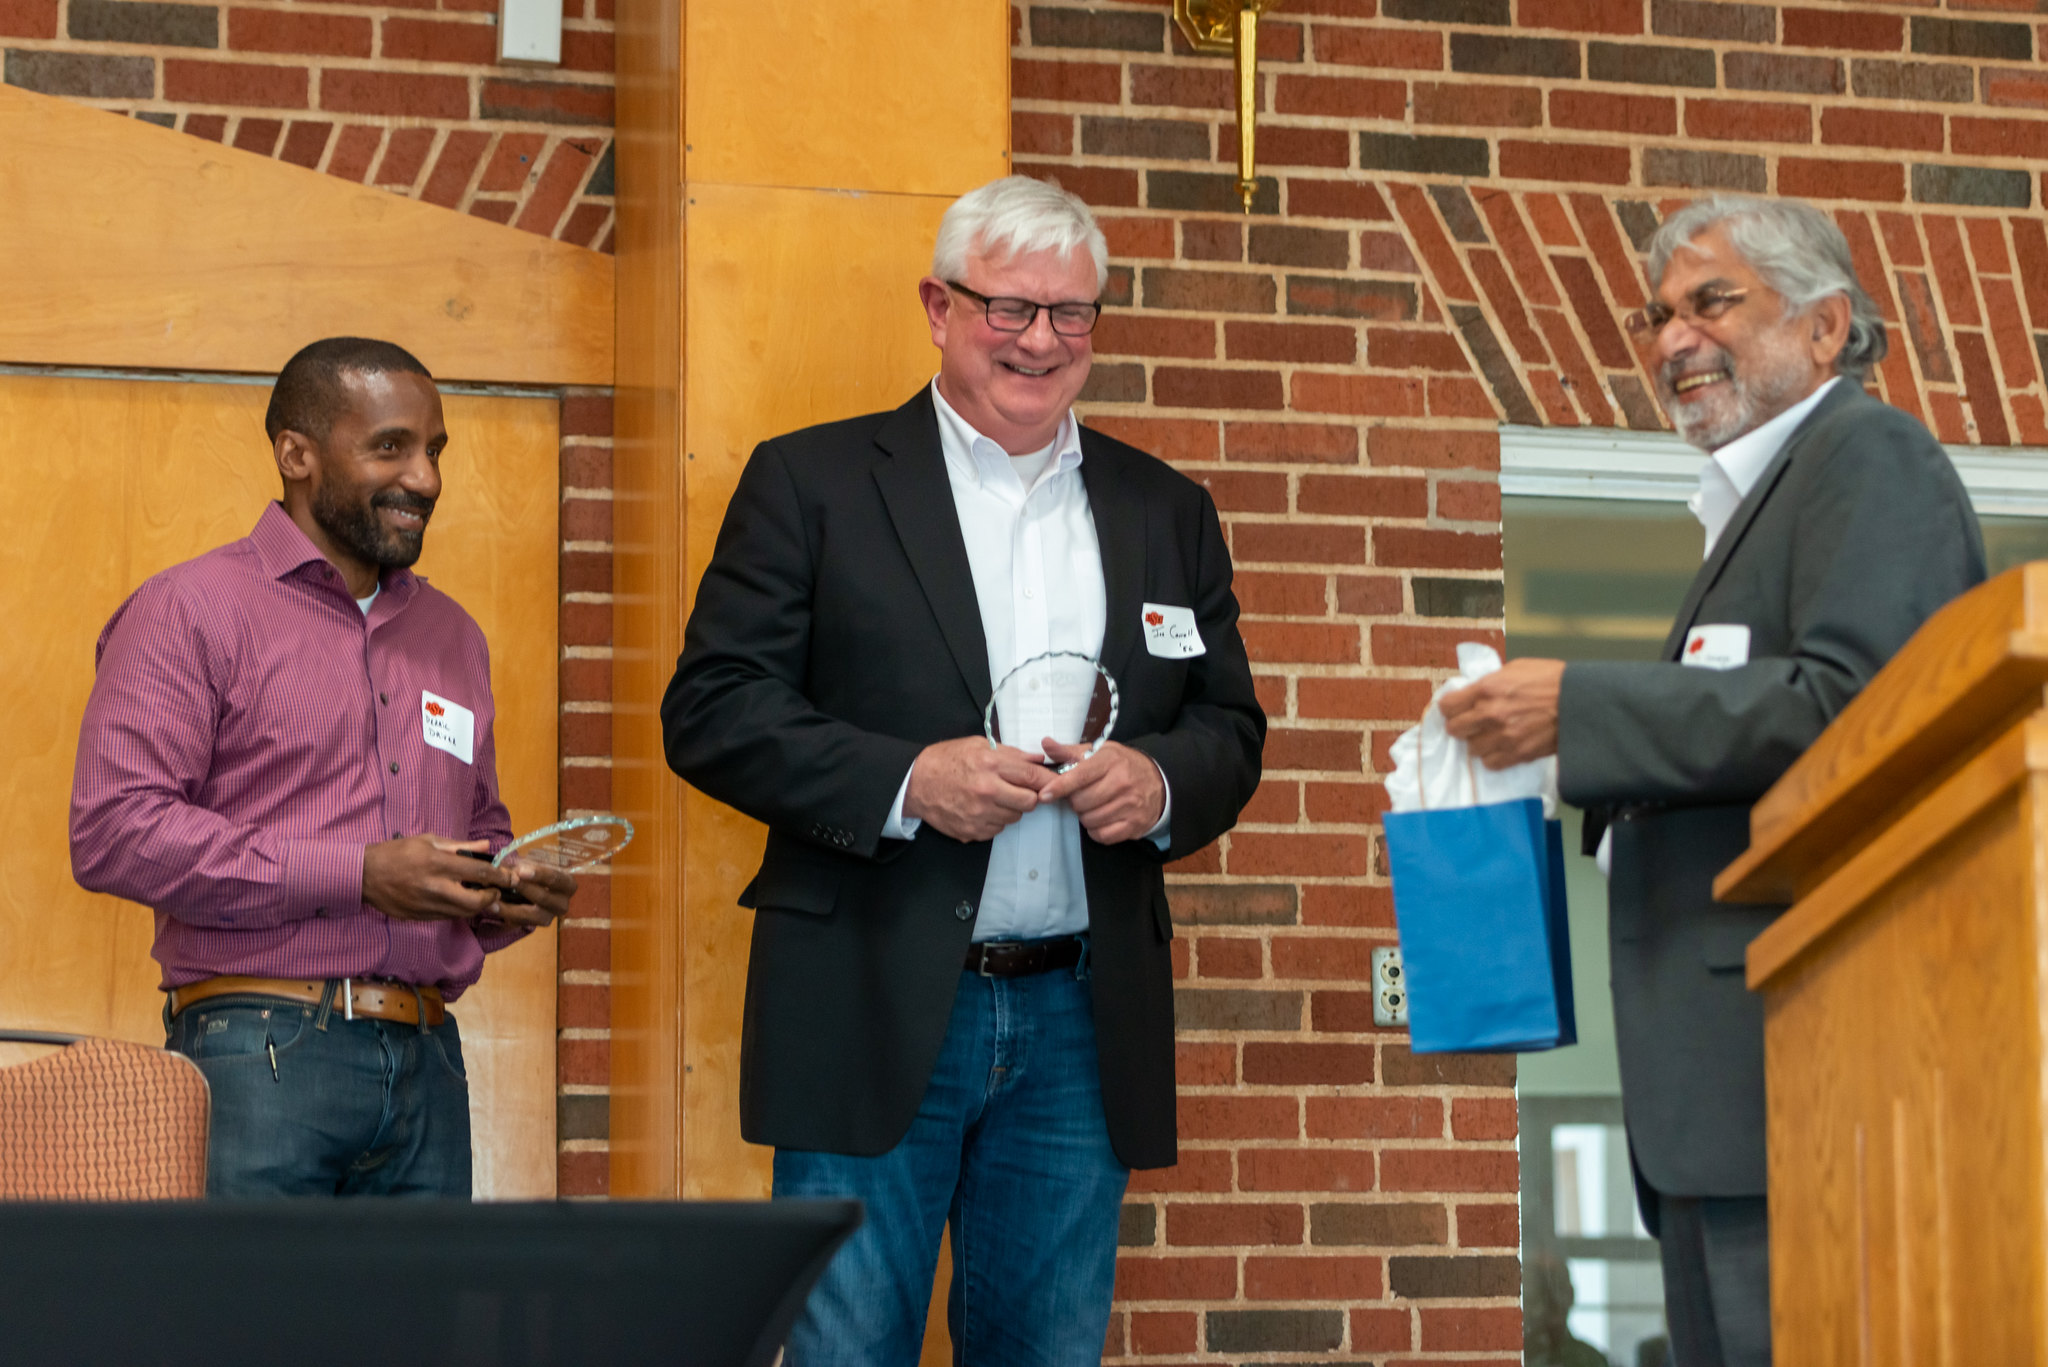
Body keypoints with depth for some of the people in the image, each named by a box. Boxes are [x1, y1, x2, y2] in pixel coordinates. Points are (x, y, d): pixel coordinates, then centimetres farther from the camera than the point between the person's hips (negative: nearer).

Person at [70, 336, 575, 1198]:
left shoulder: (451, 635, 22)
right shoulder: (191, 610, 1)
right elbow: (112, 830, -11)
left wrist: (513, 893, 6)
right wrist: (357, 876, -14)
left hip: (425, 1064, 6)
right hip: (261, 1056, -6)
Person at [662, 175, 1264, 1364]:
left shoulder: (1167, 513, 14)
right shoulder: (812, 484, 2)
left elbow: (1231, 728, 15)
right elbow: (712, 711, -4)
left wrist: (1160, 783, -9)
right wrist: (903, 780, -17)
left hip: (1082, 1023, 4)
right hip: (876, 1012, -3)